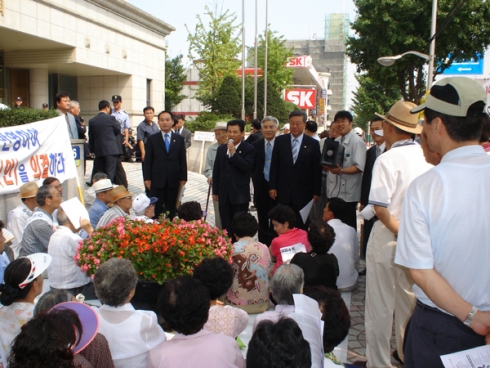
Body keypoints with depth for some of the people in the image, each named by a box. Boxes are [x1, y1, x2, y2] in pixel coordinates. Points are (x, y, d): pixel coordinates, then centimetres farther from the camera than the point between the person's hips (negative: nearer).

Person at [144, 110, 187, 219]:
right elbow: (148, 160, 2)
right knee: (156, 209, 2)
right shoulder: (152, 139, 4)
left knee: (171, 209, 6)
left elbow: (182, 160, 6)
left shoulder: (179, 139, 7)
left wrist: (183, 178, 2)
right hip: (157, 180, -1)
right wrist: (147, 178, -3)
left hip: (174, 180, 1)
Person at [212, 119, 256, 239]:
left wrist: (234, 153, -20)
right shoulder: (221, 149, 13)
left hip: (240, 195, -5)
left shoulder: (249, 149, -3)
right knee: (226, 227, 8)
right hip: (224, 194, 5)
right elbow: (216, 171, 14)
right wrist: (215, 191, 12)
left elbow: (246, 167, -18)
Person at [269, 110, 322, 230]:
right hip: (283, 192, 1)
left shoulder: (313, 143, -1)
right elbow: (274, 165, 5)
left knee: (302, 226, 6)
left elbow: (317, 169, 1)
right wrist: (272, 186, 1)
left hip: (303, 193, -1)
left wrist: (316, 192, -1)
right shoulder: (280, 140, 3)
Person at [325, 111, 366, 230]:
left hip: (348, 193, -7)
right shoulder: (336, 141, 16)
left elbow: (359, 167, -17)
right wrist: (328, 165, -2)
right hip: (334, 191, 7)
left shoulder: (357, 141, -8)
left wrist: (341, 170, -30)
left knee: (348, 226, 2)